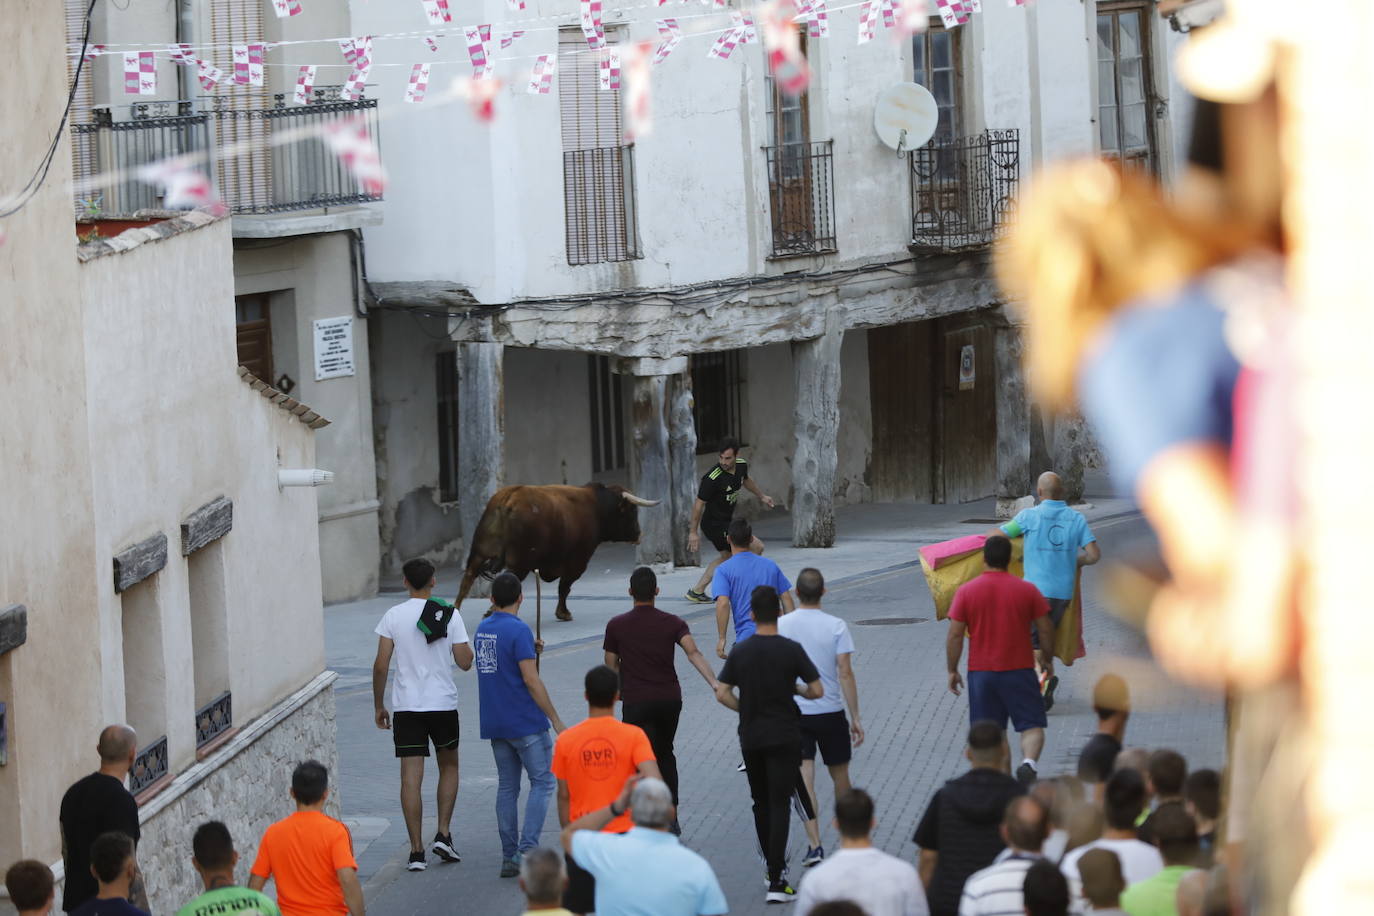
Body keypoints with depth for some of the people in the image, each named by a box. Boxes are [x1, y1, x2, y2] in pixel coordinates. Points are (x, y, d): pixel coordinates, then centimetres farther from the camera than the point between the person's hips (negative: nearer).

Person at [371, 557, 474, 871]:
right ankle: (443, 834, 9)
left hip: (406, 707, 0)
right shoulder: (450, 615, -4)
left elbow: (381, 665, -4)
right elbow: (464, 662, -5)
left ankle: (417, 851, -3)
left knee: (411, 777, 0)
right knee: (449, 767, 21)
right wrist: (467, 647, 18)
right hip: (444, 704, 0)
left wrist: (378, 706, 6)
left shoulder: (393, 616, -3)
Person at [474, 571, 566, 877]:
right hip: (526, 723, -7)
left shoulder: (482, 630, 9)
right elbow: (531, 680, -17)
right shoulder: (518, 630, -14)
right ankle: (527, 851, -12)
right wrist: (555, 719, -11)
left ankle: (509, 857, 9)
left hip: (494, 723, 7)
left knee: (507, 787, 10)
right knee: (542, 783, 0)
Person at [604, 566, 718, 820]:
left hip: (635, 703, -3)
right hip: (670, 699, 3)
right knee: (665, 755, 21)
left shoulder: (616, 626, -3)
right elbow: (693, 653, -15)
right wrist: (714, 683, -24)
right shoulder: (672, 623, 0)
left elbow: (611, 666, 3)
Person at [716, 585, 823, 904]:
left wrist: (747, 709, 11)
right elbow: (817, 691, -7)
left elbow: (722, 694, -4)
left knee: (760, 803, 18)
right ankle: (776, 881, -12)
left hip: (750, 737, 3)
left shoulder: (739, 652, -2)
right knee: (779, 804, -4)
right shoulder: (791, 650, -10)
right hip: (784, 737, -3)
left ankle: (773, 866, 28)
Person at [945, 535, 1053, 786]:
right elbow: (1045, 629, 2)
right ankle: (1028, 762, -25)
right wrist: (1046, 659, 18)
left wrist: (952, 670, 6)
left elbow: (954, 636, -4)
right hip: (1019, 670, -1)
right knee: (1031, 726, 3)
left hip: (981, 672, 1)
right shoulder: (1027, 590, -2)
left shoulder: (966, 592, -3)